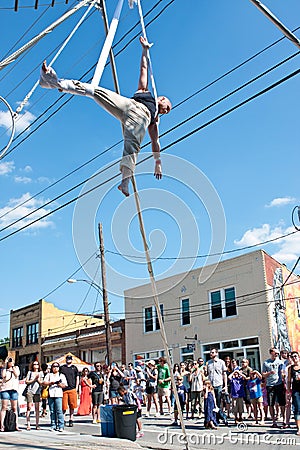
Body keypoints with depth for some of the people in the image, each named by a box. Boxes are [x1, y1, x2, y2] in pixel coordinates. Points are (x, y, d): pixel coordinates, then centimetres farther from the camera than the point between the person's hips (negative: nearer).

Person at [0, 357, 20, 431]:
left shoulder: (16, 368, 15)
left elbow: (17, 374, -4)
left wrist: (13, 366, -1)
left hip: (14, 389, 1)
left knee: (14, 408, 3)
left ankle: (16, 425, 5)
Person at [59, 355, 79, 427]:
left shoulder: (74, 368, 12)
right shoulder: (62, 368, 10)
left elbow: (77, 378, 14)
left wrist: (76, 387, 5)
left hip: (72, 389, 1)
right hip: (64, 389, -1)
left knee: (72, 405, 2)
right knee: (64, 406, -3)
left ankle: (71, 420, 11)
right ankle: (63, 419, 10)